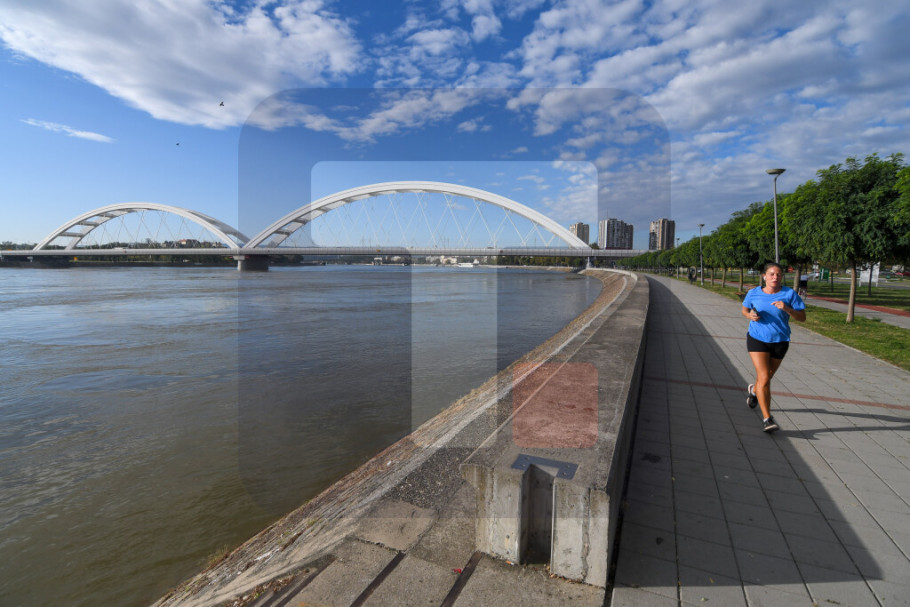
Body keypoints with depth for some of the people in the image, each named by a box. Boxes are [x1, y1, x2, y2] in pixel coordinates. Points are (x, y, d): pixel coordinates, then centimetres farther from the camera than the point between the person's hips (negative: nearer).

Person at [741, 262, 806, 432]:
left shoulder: (789, 294, -5)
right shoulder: (754, 293, -2)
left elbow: (802, 317, -4)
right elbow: (744, 309, 14)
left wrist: (787, 309, -23)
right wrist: (750, 315, -9)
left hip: (780, 341, 2)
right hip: (757, 339, -1)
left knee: (766, 377, 18)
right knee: (764, 378, -12)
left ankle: (754, 390, 53)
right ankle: (767, 418, -9)